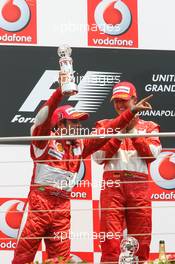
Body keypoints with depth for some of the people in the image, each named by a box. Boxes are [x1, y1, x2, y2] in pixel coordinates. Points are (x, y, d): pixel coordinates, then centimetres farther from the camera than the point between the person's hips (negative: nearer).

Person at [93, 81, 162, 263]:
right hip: (112, 185, -1)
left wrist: (132, 131, -1)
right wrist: (119, 132, -2)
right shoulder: (105, 125, 17)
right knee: (110, 241, -12)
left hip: (139, 185, 1)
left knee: (141, 241, -2)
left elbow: (152, 154, 1)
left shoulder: (148, 127, 18)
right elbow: (98, 156, 3)